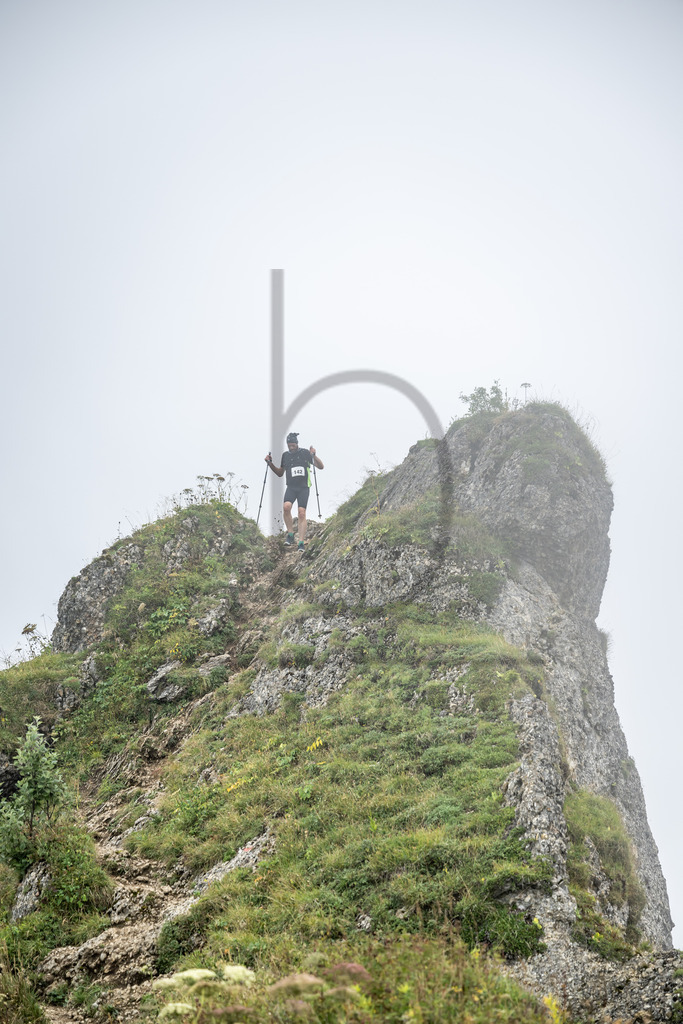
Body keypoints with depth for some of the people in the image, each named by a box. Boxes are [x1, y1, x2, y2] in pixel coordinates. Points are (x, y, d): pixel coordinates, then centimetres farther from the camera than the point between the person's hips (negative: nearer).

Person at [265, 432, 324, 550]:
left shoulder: (305, 453, 2)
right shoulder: (285, 455, 11)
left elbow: (321, 467, 0)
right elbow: (280, 473, 22)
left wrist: (314, 455, -16)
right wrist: (270, 464, 9)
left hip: (304, 487, -2)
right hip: (291, 487, 2)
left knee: (301, 513, -10)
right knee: (286, 507, -24)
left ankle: (301, 542, -7)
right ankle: (290, 534, -9)